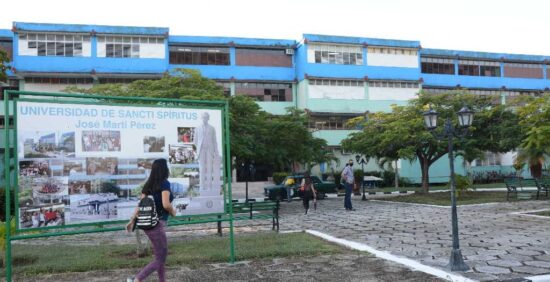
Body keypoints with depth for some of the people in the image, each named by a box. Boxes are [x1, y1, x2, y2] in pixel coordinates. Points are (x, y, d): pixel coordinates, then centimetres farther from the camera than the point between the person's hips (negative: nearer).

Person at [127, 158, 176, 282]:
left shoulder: (149, 184, 10)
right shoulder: (165, 183, -12)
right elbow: (166, 205, -22)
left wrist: (132, 220, 8)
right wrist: (173, 212, -3)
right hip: (156, 225, -8)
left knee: (162, 254, 20)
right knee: (159, 260, -1)